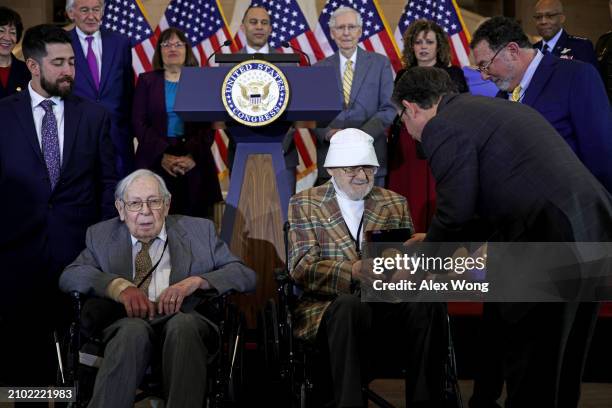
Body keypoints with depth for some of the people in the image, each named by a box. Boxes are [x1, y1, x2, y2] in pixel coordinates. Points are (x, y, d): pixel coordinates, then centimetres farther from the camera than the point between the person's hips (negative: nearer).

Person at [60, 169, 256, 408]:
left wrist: (195, 281, -8)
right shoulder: (101, 235, 20)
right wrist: (119, 286, -13)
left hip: (185, 323, 0)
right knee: (134, 328, -35)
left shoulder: (198, 230, 18)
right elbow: (69, 277, 5)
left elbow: (246, 275, 10)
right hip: (127, 323, 0)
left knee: (183, 322, -35)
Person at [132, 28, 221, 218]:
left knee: (195, 216, -5)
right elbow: (139, 123, 2)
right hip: (155, 161, 0)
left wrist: (193, 155, -13)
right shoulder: (147, 81, 11)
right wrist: (163, 156, -12)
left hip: (194, 163, 0)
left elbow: (209, 126, 4)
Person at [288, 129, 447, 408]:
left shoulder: (395, 204, 19)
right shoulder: (305, 204, 9)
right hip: (330, 307, -2)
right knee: (349, 306, -37)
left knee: (427, 306, -29)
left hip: (387, 306, 3)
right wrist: (350, 272, -24)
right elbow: (302, 268, -4)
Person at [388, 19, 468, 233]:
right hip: (405, 154, 3)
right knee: (409, 213, 1)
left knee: (435, 207, -6)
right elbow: (394, 118, 14)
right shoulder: (402, 76, 12)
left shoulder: (453, 73, 3)